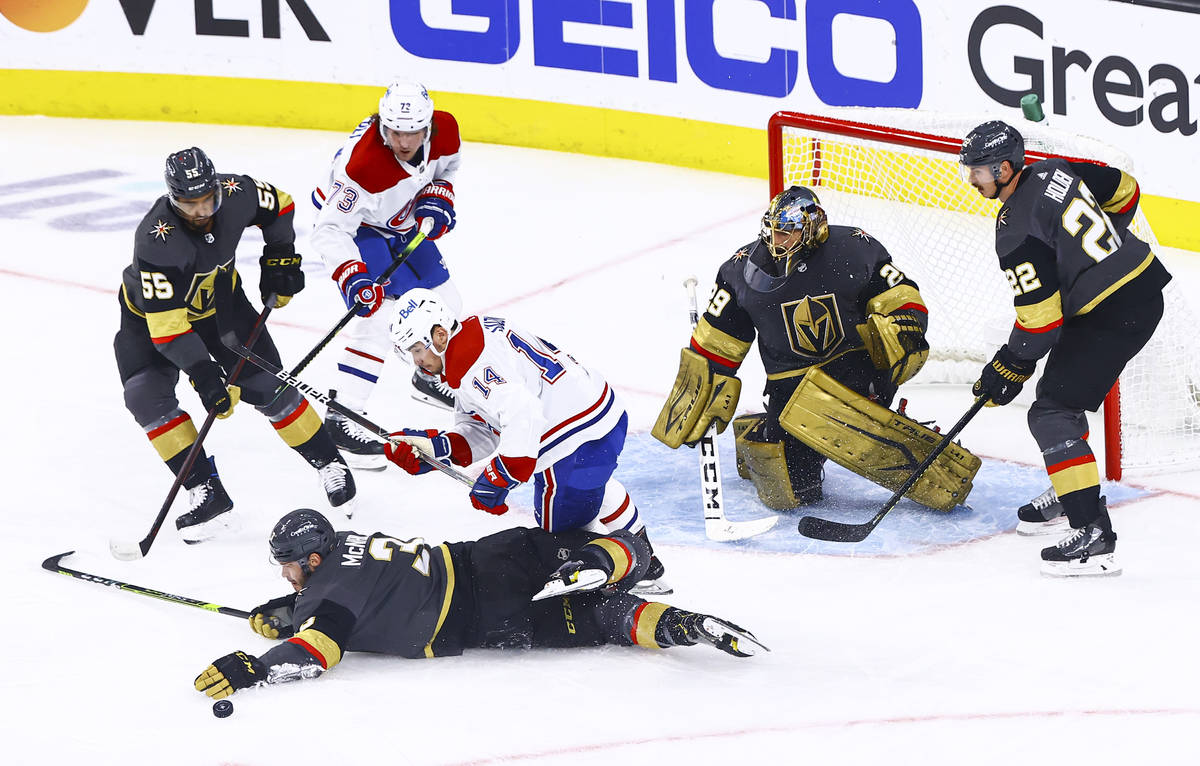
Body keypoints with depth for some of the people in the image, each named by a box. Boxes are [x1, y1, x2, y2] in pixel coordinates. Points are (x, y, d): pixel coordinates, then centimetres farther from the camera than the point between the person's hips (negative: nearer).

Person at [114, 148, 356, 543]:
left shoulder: (236, 194, -27)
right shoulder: (156, 240, -40)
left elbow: (278, 205, 0)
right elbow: (166, 325, -41)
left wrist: (279, 258, -4)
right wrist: (203, 373, -46)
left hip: (219, 297, 3)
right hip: (154, 310, -3)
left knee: (266, 386, -1)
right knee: (146, 396, -22)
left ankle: (328, 462, 19)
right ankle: (207, 492, -16)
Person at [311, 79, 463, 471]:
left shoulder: (445, 129, -20)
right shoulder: (364, 163, -40)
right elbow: (330, 230, -35)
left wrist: (437, 197, -10)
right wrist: (352, 277, -46)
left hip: (404, 225, 7)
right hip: (353, 226, -7)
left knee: (445, 304, 16)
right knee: (377, 317, -21)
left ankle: (429, 376, 44)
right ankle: (340, 419, -15)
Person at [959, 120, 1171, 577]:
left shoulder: (1017, 232, -19)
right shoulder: (1055, 172, 4)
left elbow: (1040, 320, -17)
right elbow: (1124, 191, 18)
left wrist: (1010, 369, -2)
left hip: (1112, 317, -10)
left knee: (1053, 413, -12)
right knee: (1062, 387, 27)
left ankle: (1093, 534, -21)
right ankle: (1066, 493, 43)